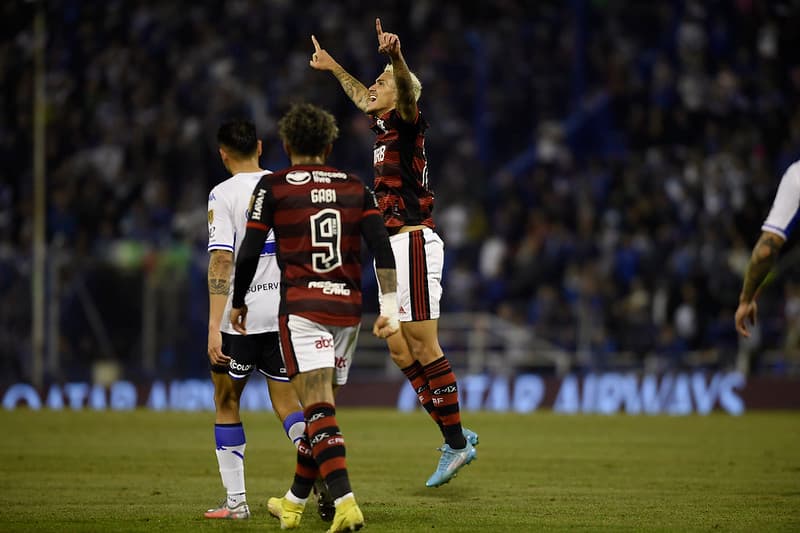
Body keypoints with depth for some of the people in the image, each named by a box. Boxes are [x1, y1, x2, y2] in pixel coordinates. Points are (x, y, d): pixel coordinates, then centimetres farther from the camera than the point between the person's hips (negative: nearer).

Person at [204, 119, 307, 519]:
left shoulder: (224, 194, -7)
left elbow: (221, 261, -14)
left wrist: (214, 328, -17)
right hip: (286, 313, 4)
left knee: (226, 401, 13)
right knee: (286, 402, 8)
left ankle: (235, 501, 10)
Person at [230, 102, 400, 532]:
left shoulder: (272, 187, 1)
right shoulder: (355, 188, 11)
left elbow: (249, 254, -2)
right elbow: (382, 249, 0)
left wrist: (238, 302, 13)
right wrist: (389, 306, -3)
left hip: (301, 307, -4)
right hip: (347, 308, 4)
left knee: (318, 408, -11)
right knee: (321, 406, 15)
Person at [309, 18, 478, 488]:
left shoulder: (407, 123, -7)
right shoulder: (384, 125, 17)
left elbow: (407, 90, -30)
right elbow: (363, 99, 39)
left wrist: (395, 56, -49)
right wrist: (334, 68, 52)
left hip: (413, 243, -10)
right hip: (392, 247, 10)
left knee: (424, 347, -10)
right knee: (400, 349, 9)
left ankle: (457, 443, -5)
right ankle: (455, 436, 12)